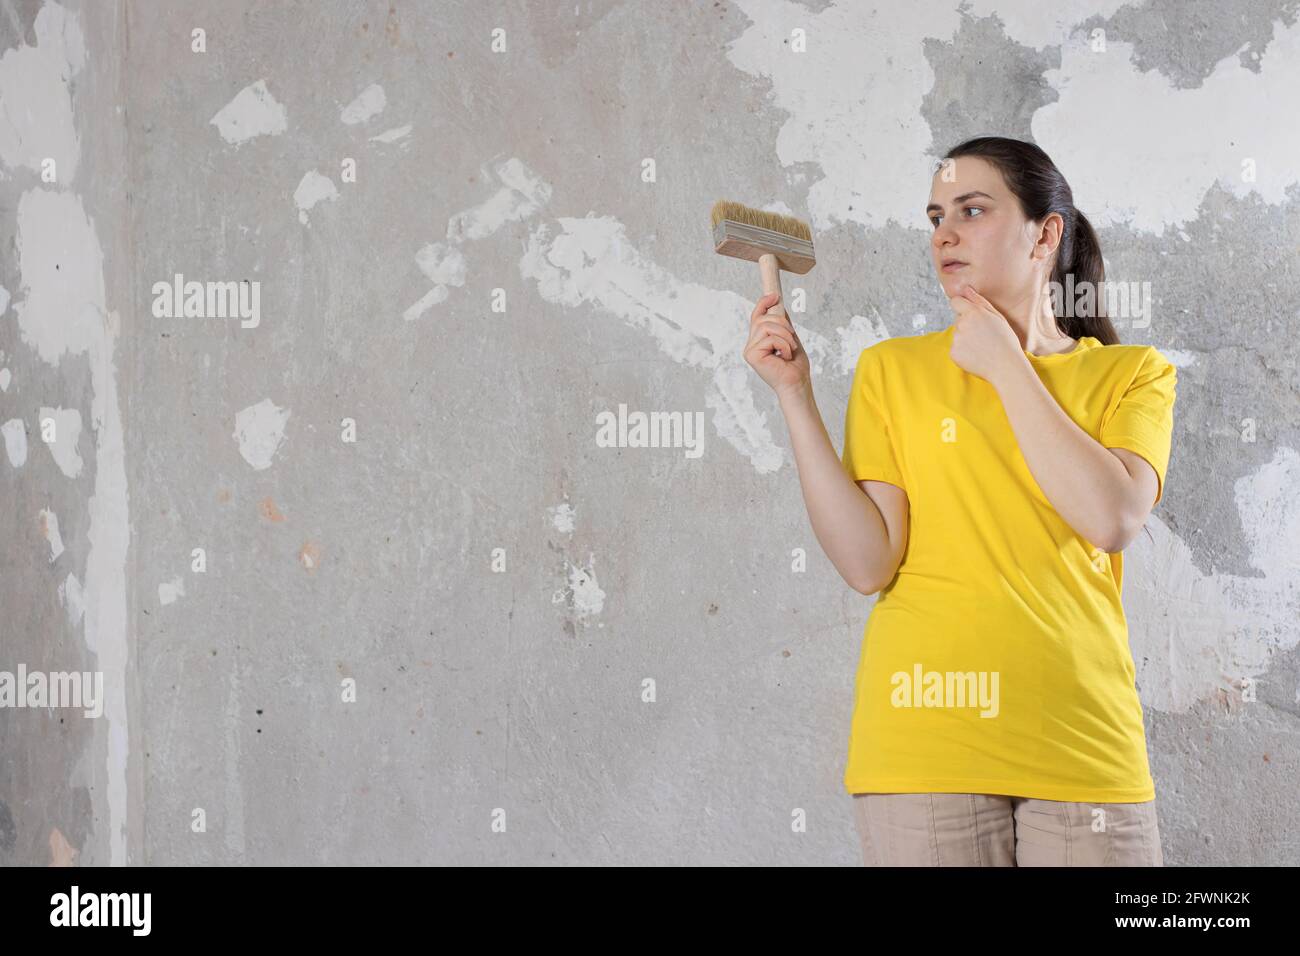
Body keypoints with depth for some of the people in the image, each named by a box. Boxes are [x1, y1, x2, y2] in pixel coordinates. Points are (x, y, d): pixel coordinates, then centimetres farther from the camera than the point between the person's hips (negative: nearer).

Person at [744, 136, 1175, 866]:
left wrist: (1004, 364, -4)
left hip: (1082, 743, 1)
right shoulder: (893, 368, 8)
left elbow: (1114, 520, -11)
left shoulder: (1133, 373, 8)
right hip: (927, 738, 0)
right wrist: (794, 394, -8)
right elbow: (868, 564, -3)